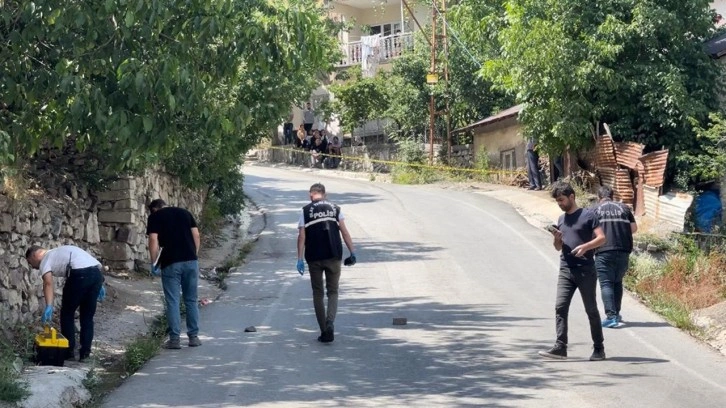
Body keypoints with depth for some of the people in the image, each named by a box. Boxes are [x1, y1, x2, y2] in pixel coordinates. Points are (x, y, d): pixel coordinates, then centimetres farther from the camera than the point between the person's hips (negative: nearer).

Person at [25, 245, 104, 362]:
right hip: (97, 273, 7)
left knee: (67, 313, 11)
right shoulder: (60, 252, 35)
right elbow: (89, 264, 27)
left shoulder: (45, 260, 12)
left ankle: (69, 352, 13)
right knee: (88, 315, 17)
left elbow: (48, 283, -9)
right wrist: (98, 286, 24)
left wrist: (49, 307, -19)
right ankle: (85, 353, 17)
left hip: (80, 274, -7)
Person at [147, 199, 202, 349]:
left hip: (170, 263, -3)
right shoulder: (185, 213, 16)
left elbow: (153, 240, -5)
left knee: (172, 302, 2)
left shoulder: (155, 217, 5)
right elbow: (196, 235, 9)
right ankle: (194, 336, 14)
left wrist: (154, 263, -1)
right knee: (191, 300, 12)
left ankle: (174, 339, 1)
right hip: (191, 261, 3)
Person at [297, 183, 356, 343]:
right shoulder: (335, 209, 7)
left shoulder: (305, 211, 2)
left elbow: (301, 236, -5)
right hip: (333, 257, 1)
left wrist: (300, 259, -5)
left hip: (314, 258, -1)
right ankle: (330, 323, -18)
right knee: (333, 292, 7)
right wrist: (352, 253, 4)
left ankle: (324, 331, 9)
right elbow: (345, 232, 1)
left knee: (318, 293, 10)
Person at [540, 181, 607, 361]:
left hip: (586, 270, -5)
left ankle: (599, 349, 12)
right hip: (565, 270, 5)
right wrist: (556, 237, 0)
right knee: (560, 307, -9)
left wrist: (585, 246, -24)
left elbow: (602, 238, -7)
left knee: (591, 310, 3)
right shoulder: (561, 219, 17)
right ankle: (560, 347, -12)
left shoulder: (588, 216, -2)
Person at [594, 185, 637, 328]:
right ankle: (616, 314, 23)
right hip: (623, 251, 3)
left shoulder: (595, 210, 4)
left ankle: (611, 316, -15)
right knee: (618, 282, 19)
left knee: (606, 284, -3)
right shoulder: (624, 208, 11)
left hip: (604, 251, -3)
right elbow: (634, 228, 12)